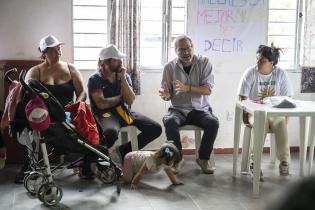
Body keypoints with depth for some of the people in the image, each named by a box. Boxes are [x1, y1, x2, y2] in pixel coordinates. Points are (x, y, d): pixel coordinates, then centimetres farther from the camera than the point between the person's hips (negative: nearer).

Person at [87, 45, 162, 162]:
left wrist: (123, 79, -8)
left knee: (156, 129, -11)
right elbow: (101, 104, -14)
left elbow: (130, 100, -1)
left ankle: (125, 150, 4)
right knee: (111, 133, -42)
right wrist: (120, 97, -1)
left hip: (124, 112, 6)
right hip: (106, 114, -6)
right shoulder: (95, 80, -3)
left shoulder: (125, 76, 10)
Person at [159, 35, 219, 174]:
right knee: (169, 122, -33)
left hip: (200, 109, 0)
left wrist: (187, 88, -26)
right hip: (178, 109, 0)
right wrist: (165, 94, -23)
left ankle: (203, 159, -8)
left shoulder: (204, 63, -2)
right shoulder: (170, 67, -1)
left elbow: (208, 90, -11)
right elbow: (168, 95, 3)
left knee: (213, 123, -29)